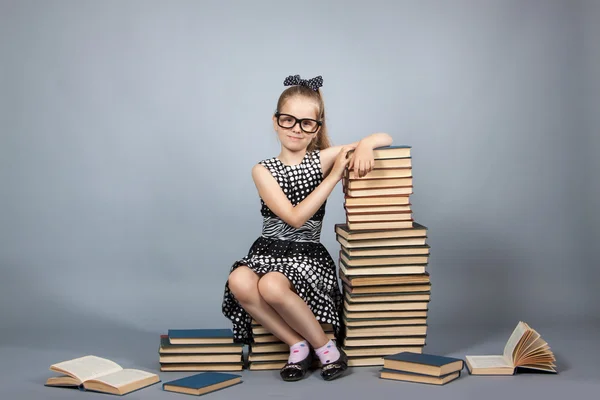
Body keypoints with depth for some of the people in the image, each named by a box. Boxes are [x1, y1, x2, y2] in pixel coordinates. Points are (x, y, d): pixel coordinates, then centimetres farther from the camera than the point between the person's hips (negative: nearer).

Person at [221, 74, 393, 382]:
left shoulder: (323, 159, 2)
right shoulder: (263, 170, 0)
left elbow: (383, 138, 2)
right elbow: (294, 217, -14)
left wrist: (364, 146, -21)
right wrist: (333, 177, -16)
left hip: (308, 254, -2)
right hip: (269, 251, 2)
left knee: (272, 286, -34)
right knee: (239, 283, -32)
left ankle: (326, 347, -10)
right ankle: (298, 345, -12)